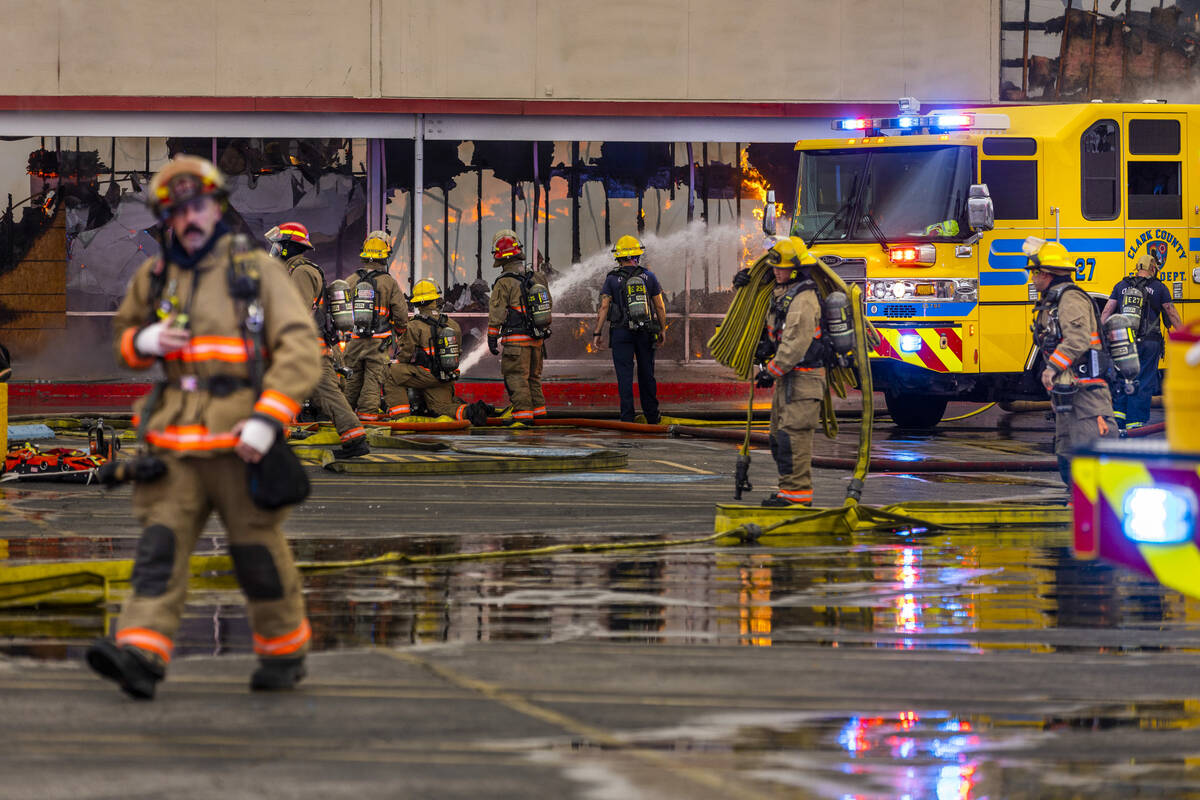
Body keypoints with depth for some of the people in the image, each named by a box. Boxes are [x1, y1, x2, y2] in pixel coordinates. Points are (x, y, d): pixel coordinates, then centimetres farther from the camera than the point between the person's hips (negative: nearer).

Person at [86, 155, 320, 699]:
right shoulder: (153, 278, 11)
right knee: (160, 547, -10)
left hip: (240, 446, -3)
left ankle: (285, 652, 21)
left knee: (258, 554, 4)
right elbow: (123, 334, 27)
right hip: (175, 444, 3)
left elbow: (300, 352, -7)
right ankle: (140, 653, -22)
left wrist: (266, 420, -18)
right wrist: (144, 341, 0)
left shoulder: (257, 272, -1)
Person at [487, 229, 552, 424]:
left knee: (517, 379, -3)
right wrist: (543, 334, 25)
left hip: (516, 339, -7)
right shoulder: (537, 278, 9)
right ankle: (539, 412, 20)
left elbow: (496, 314, -13)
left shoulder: (504, 284, -12)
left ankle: (523, 414, -8)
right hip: (537, 338, 7)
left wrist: (492, 339, -7)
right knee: (533, 377, 18)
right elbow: (548, 304, 17)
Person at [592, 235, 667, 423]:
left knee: (625, 376, -1)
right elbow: (660, 307, 3)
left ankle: (627, 418, -6)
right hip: (645, 332, 2)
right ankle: (652, 416, 21)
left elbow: (604, 307, -9)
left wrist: (596, 334, -5)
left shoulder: (612, 279, -4)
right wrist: (662, 330, 15)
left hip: (621, 332, -2)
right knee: (646, 374, 13)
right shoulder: (648, 277, 1)